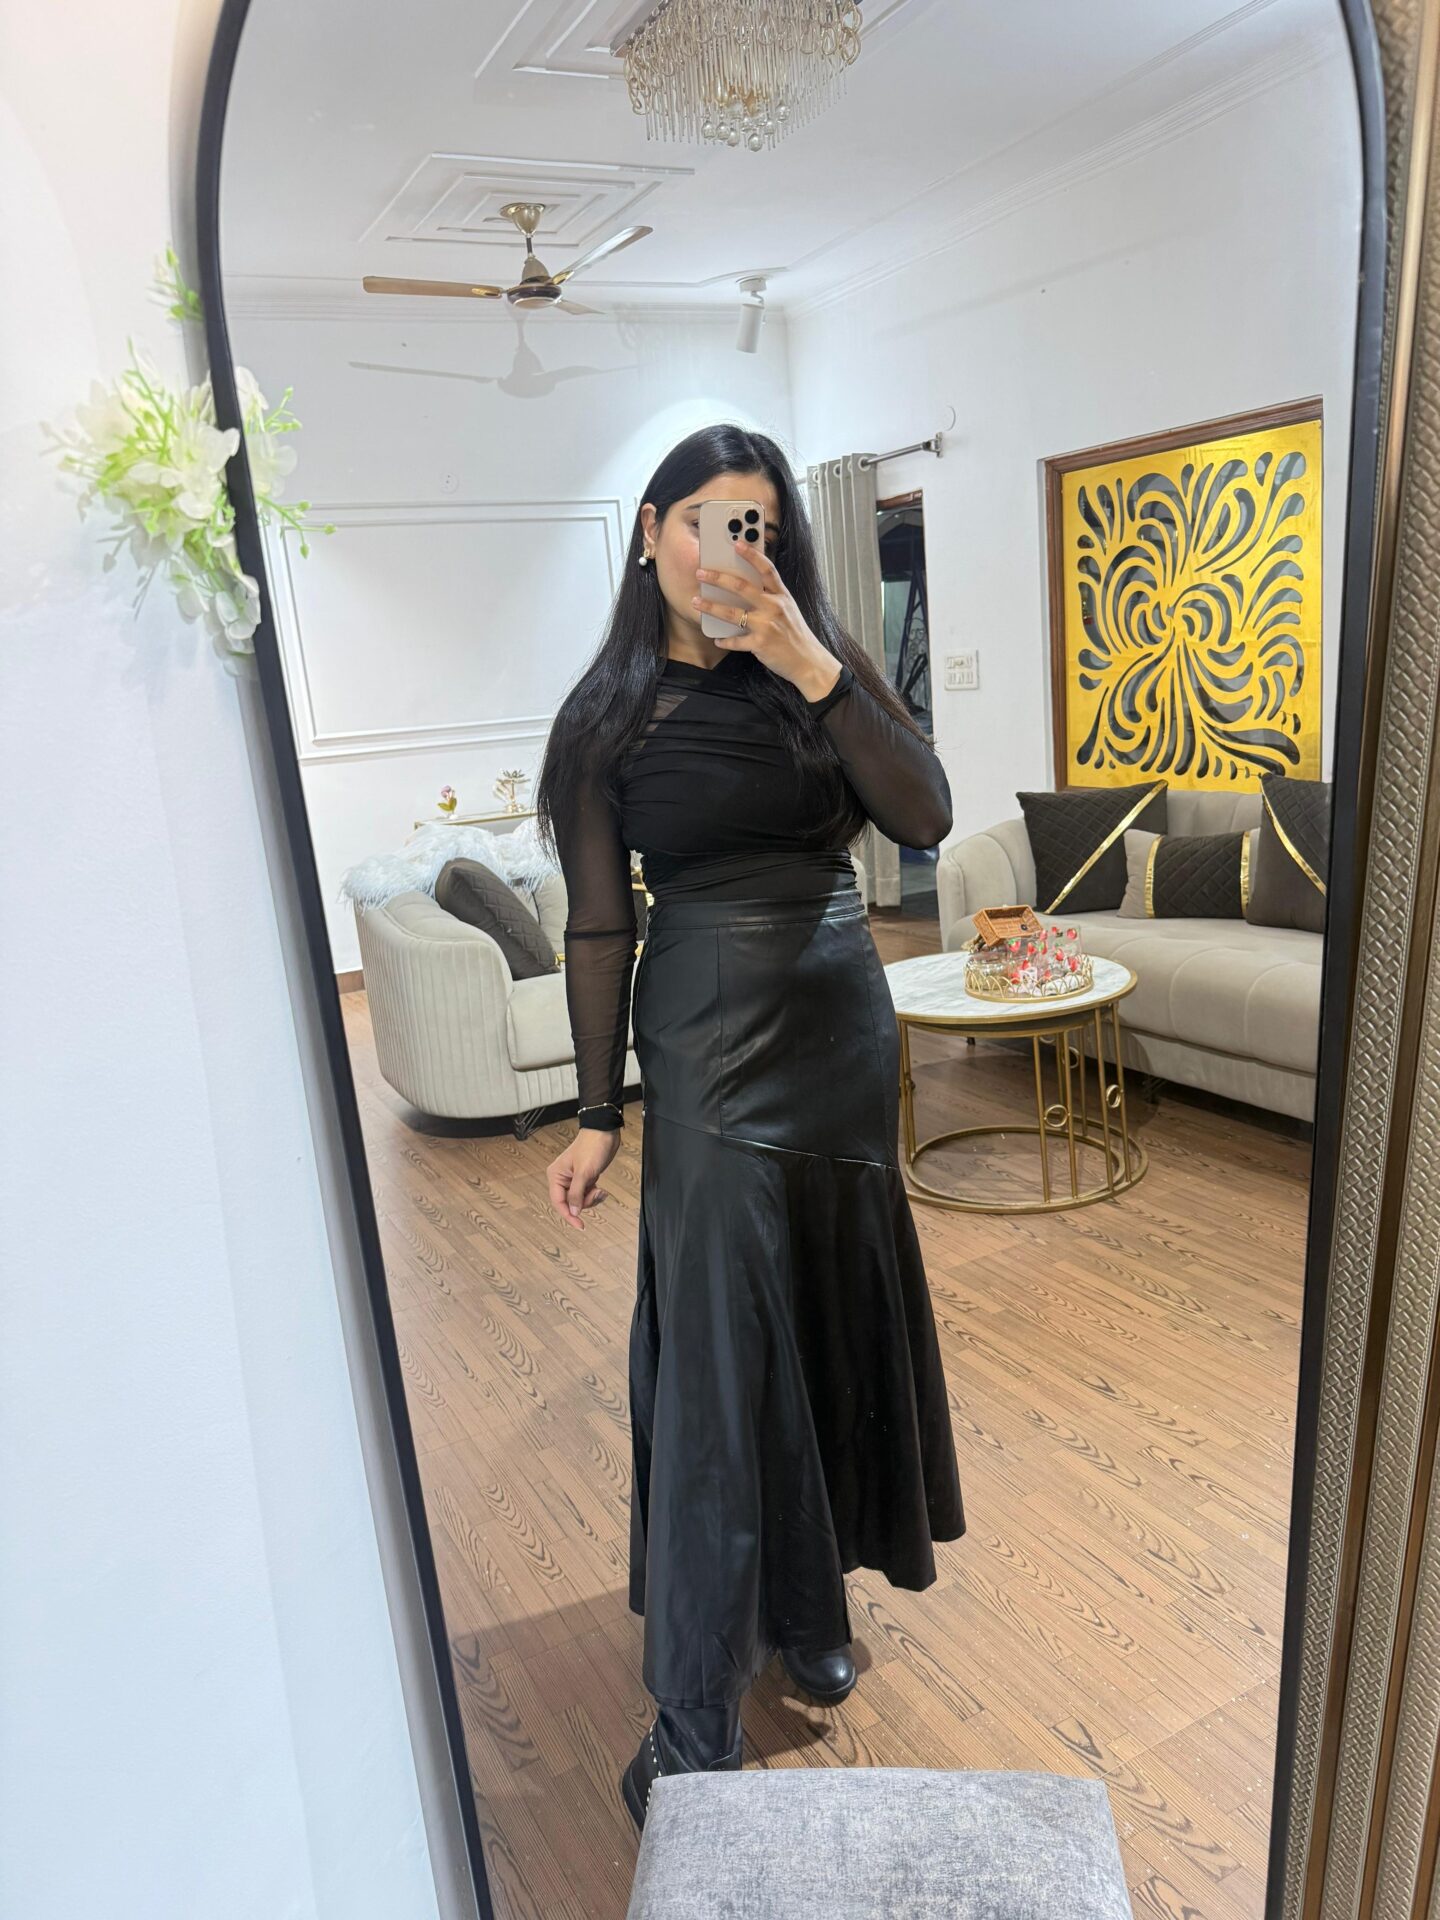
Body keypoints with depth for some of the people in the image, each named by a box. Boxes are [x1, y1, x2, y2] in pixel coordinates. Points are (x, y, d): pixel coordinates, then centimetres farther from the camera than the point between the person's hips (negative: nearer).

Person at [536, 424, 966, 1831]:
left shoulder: (821, 666, 4)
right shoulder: (606, 719, 0)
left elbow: (926, 817, -10)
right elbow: (599, 928, -1)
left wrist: (813, 670, -20)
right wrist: (598, 1114, -3)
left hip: (843, 1027, 3)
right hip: (706, 1043, -3)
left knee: (831, 1316, 13)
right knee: (716, 1356, -2)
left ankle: (808, 1605, 37)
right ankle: (693, 1725, 13)